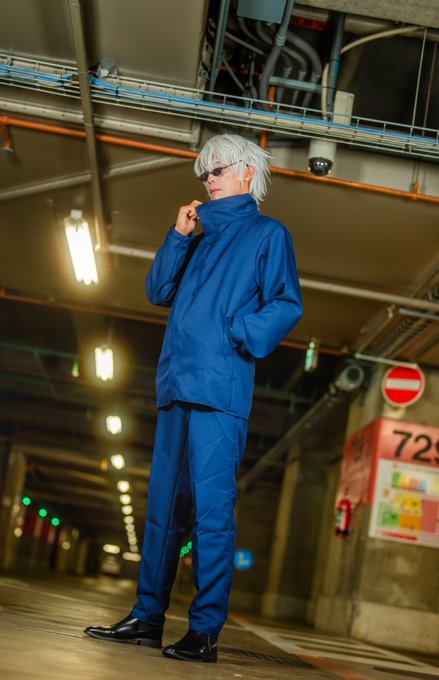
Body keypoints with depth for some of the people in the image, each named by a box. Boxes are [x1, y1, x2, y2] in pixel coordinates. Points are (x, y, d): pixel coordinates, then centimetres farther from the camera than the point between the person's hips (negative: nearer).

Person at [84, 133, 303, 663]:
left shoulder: (268, 234, 5)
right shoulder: (204, 238, 25)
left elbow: (287, 305, -5)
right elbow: (159, 291, 18)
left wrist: (241, 337, -18)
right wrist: (179, 235, 9)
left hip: (220, 387, -7)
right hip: (177, 383, 7)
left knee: (212, 505, -8)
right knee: (163, 503, 8)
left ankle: (205, 631, -5)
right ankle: (148, 617, 15)